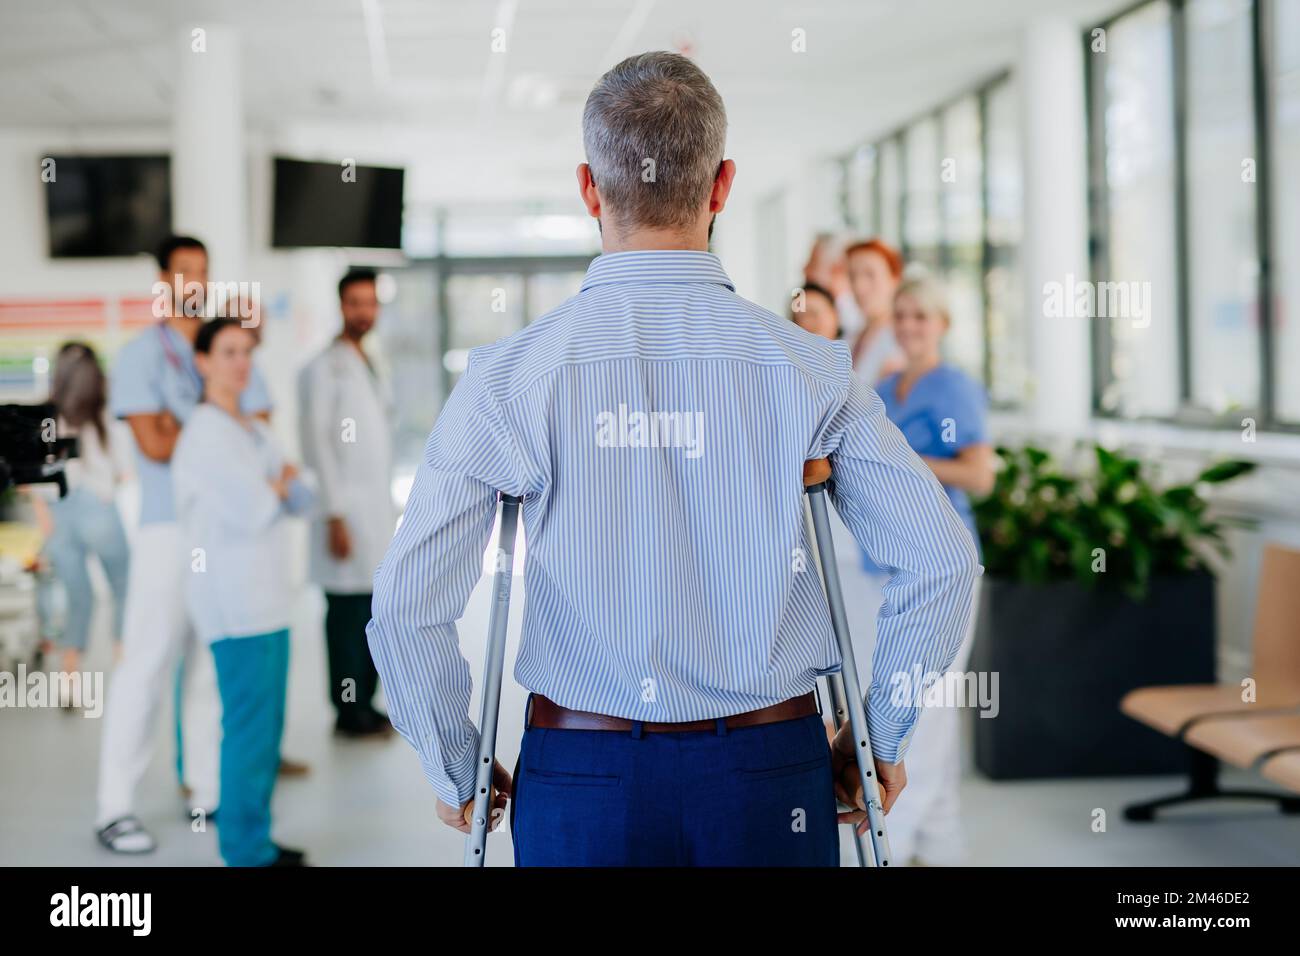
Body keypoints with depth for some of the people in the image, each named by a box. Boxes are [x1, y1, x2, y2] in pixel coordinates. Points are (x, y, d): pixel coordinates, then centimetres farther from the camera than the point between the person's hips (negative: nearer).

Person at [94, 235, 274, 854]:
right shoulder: (140, 356, -1)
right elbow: (154, 443, -12)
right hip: (169, 530, -5)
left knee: (218, 665, 7)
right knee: (147, 666, -5)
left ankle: (208, 791, 16)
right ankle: (114, 808, 0)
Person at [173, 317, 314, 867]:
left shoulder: (254, 432, 16)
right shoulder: (205, 434, -11)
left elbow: (302, 501, 13)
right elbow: (250, 513, -18)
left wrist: (275, 486, -7)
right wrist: (277, 488, 2)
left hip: (268, 597, 9)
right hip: (234, 601, -9)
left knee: (267, 728, 11)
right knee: (249, 728, -6)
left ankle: (255, 842, 19)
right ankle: (246, 852, 1)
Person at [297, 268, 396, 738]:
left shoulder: (368, 368, 18)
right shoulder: (325, 368, -7)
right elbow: (317, 444, -12)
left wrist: (387, 510, 17)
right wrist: (334, 515, -16)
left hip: (378, 515, 8)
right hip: (348, 514, -8)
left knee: (371, 617, 10)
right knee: (347, 614, -4)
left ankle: (364, 704, 18)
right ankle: (349, 713, 3)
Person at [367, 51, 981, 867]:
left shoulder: (510, 377, -7)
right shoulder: (809, 369, -6)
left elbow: (407, 603, -11)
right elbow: (944, 562, -8)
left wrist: (458, 771, 5)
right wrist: (881, 740, 6)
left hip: (579, 778, 0)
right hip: (767, 772, 1)